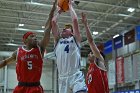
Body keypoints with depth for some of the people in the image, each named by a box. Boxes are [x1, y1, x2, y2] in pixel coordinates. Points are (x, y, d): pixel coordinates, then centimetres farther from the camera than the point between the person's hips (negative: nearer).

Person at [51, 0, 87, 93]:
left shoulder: (75, 39, 11)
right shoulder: (58, 40, 17)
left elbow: (75, 20, 2)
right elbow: (53, 22, 13)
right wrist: (59, 11, 26)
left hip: (76, 76, -3)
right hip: (62, 78, 3)